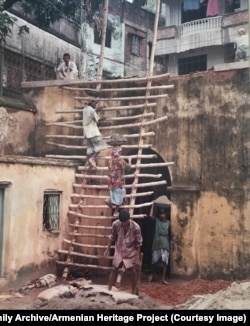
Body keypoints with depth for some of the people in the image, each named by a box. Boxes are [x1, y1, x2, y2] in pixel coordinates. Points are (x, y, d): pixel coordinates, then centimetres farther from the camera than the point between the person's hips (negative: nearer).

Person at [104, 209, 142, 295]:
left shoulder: (136, 227, -26)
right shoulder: (115, 224, -19)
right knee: (114, 270, 4)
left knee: (133, 272, 3)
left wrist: (138, 258, -13)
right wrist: (108, 249, 6)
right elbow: (112, 238, 0)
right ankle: (109, 290, 16)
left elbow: (138, 243, -15)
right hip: (119, 251, 2)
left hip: (131, 252, -2)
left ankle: (134, 292, 19)